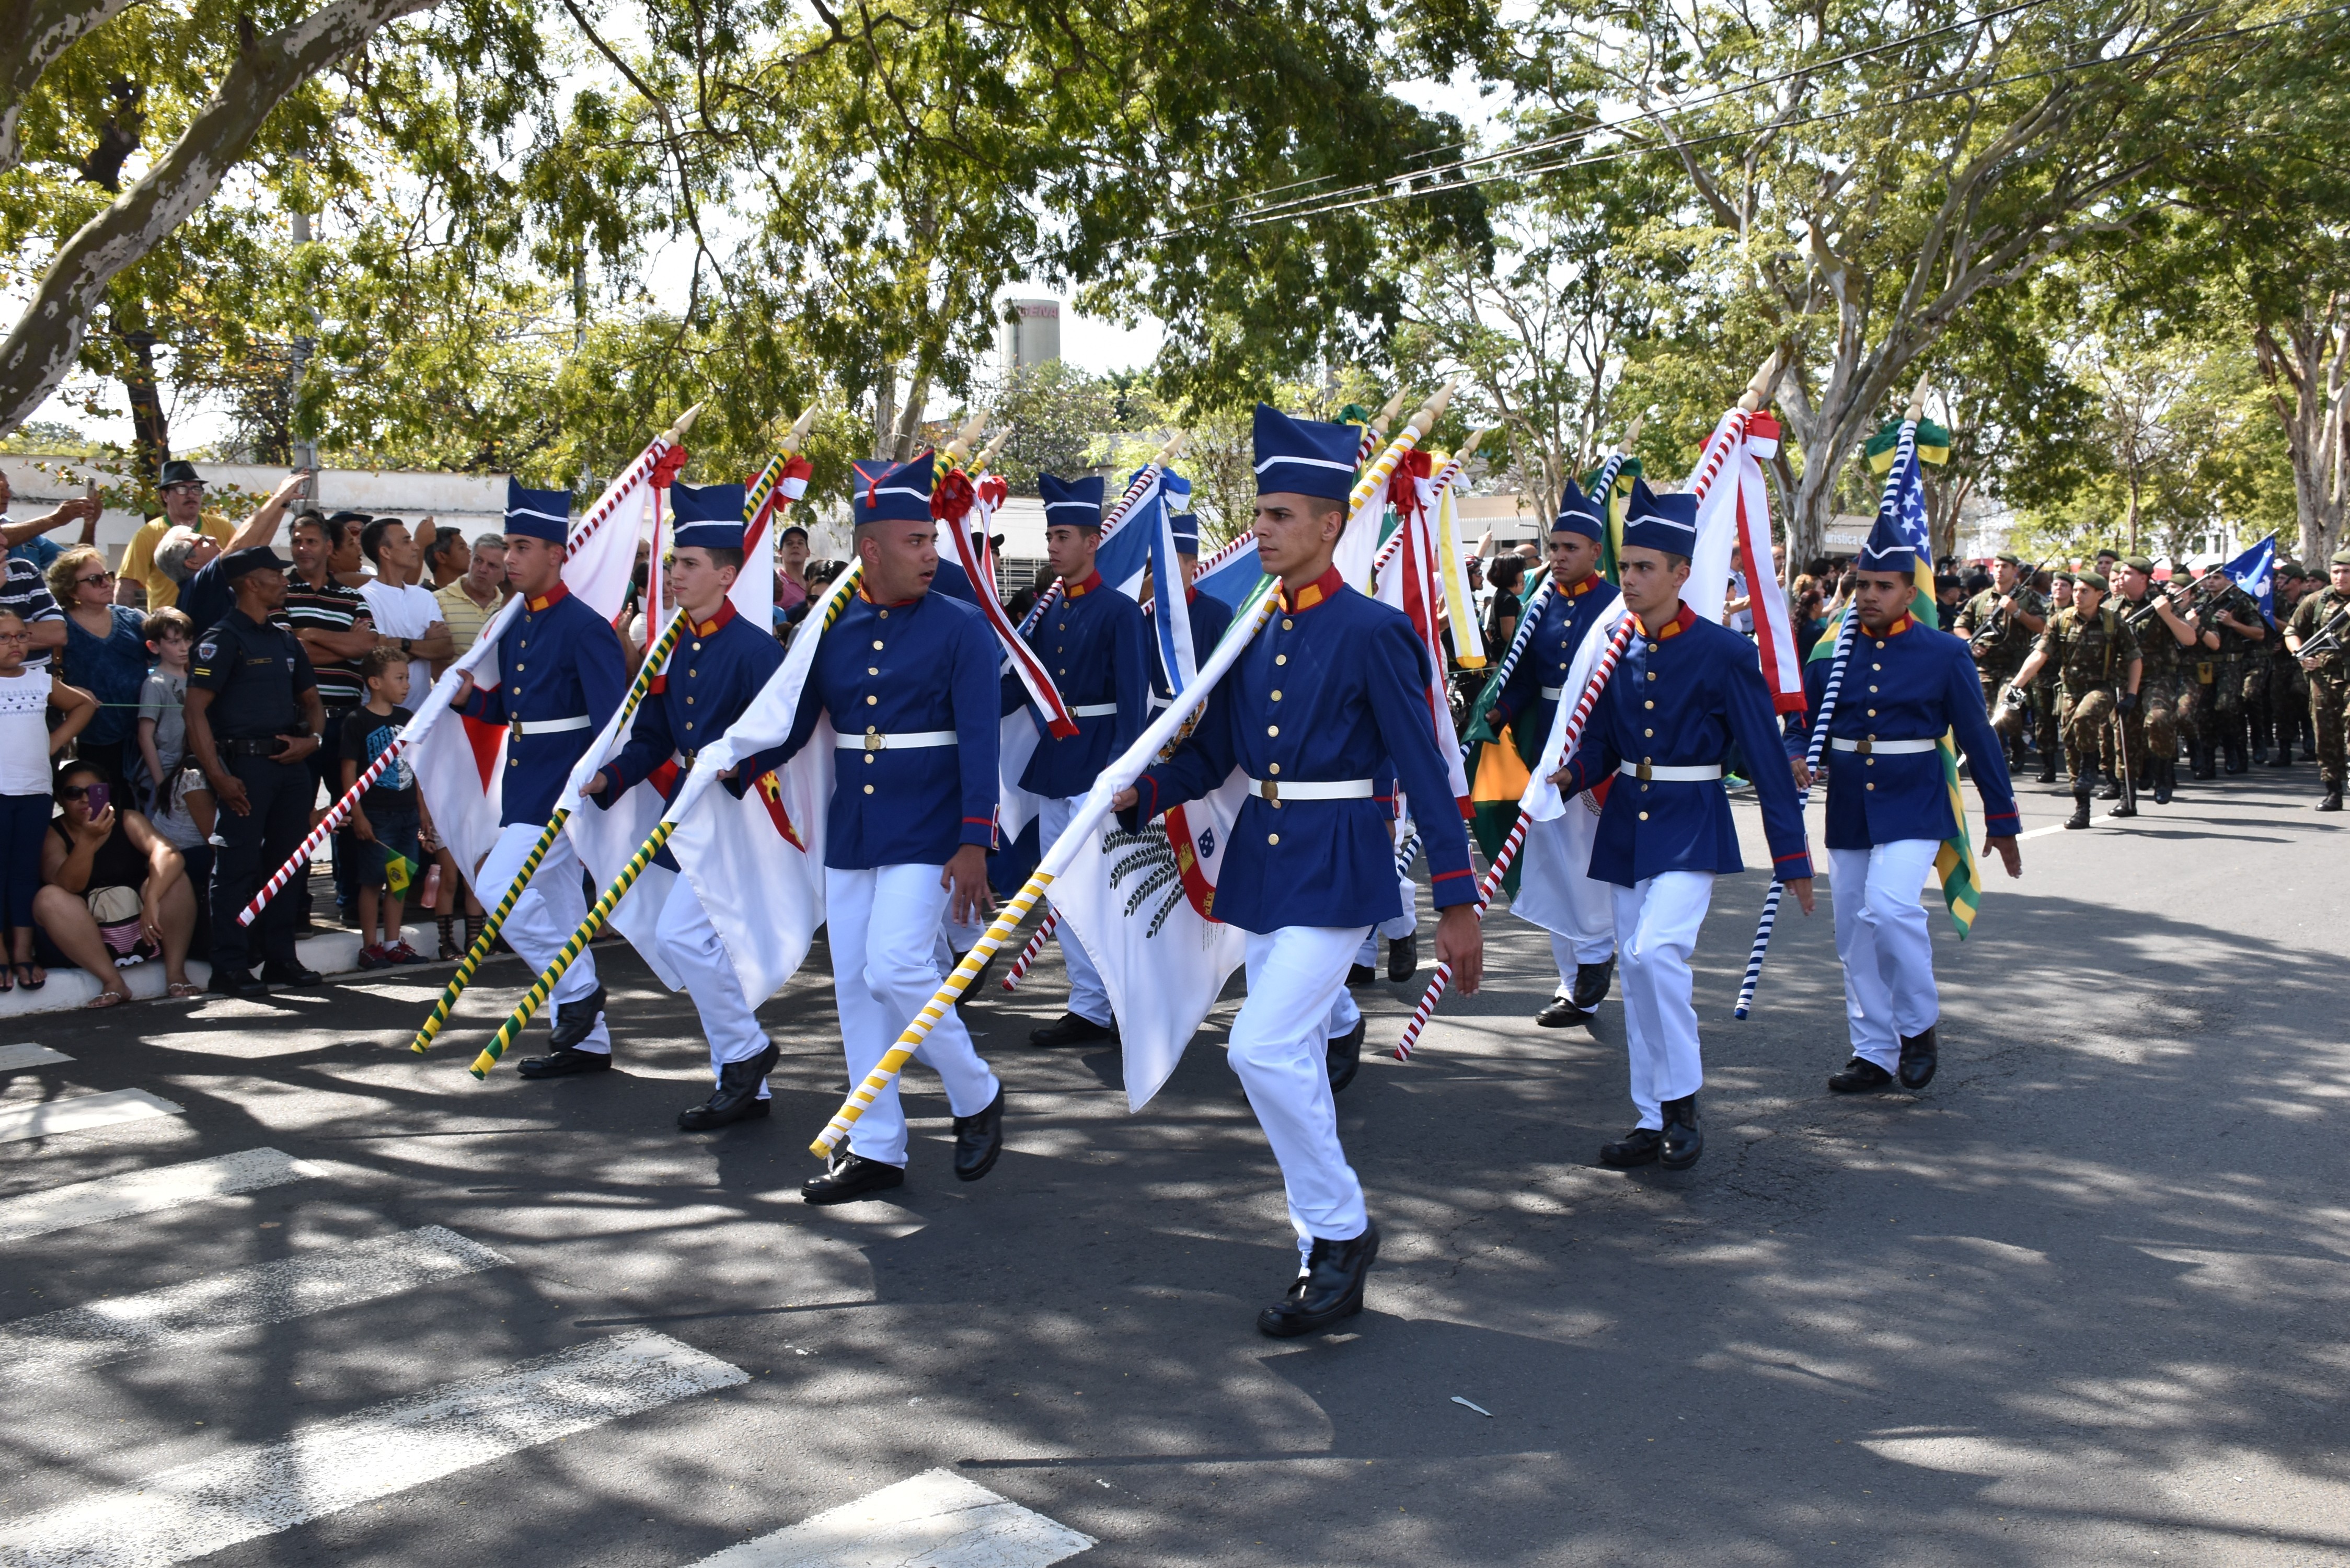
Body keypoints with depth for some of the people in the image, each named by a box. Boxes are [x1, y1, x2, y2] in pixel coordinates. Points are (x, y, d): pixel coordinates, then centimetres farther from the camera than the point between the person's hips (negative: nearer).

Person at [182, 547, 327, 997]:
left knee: (285, 862, 11)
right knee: (238, 866, -5)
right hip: (245, 764, -7)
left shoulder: (286, 640, 18)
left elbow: (310, 698, 26)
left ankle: (281, 958, 20)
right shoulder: (223, 639, -5)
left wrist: (312, 738, 4)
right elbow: (196, 709, -11)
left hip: (291, 763, 7)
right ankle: (230, 967, 0)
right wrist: (218, 776, -18)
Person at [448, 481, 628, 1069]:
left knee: (498, 887, -15)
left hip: (563, 788, -9)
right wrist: (468, 698, 0)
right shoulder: (514, 629, 12)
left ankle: (579, 988, 2)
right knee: (557, 907, 11)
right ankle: (586, 1042, 19)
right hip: (524, 789, 9)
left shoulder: (585, 628, -13)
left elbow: (611, 720, -17)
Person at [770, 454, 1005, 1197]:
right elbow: (795, 718, 10)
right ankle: (875, 1149, 19)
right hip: (849, 831, 5)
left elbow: (980, 740, -11)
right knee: (855, 983, 7)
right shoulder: (831, 629, 6)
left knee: (895, 968, -15)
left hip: (925, 834, -5)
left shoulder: (961, 628, -6)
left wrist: (973, 844, -18)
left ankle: (977, 1098, 10)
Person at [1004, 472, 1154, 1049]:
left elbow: (1135, 699, -12)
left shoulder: (1120, 611, -8)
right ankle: (1088, 1007, 18)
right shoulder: (1047, 613, 12)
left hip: (1096, 767, -7)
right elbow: (1021, 684, 11)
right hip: (1052, 765, 7)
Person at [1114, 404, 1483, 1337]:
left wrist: (1457, 904, -12)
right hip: (1260, 861, 7)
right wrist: (1137, 795, -6)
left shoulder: (1373, 632, -11)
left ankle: (1342, 1227, 5)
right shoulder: (1252, 633, 8)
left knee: (1264, 1050, -16)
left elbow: (1425, 772, -11)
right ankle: (1330, 1260, 25)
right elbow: (1210, 754, 12)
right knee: (1294, 1064, 12)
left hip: (1334, 867, -7)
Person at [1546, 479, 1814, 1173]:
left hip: (1690, 828, -6)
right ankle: (1652, 1121, 19)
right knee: (1638, 971, 9)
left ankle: (1682, 1103, -5)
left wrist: (1792, 857, -8)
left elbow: (1767, 758, -8)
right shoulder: (1617, 652, 5)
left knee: (1656, 951, -23)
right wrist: (1569, 775, -10)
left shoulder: (1725, 653, -10)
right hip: (1626, 825, 6)